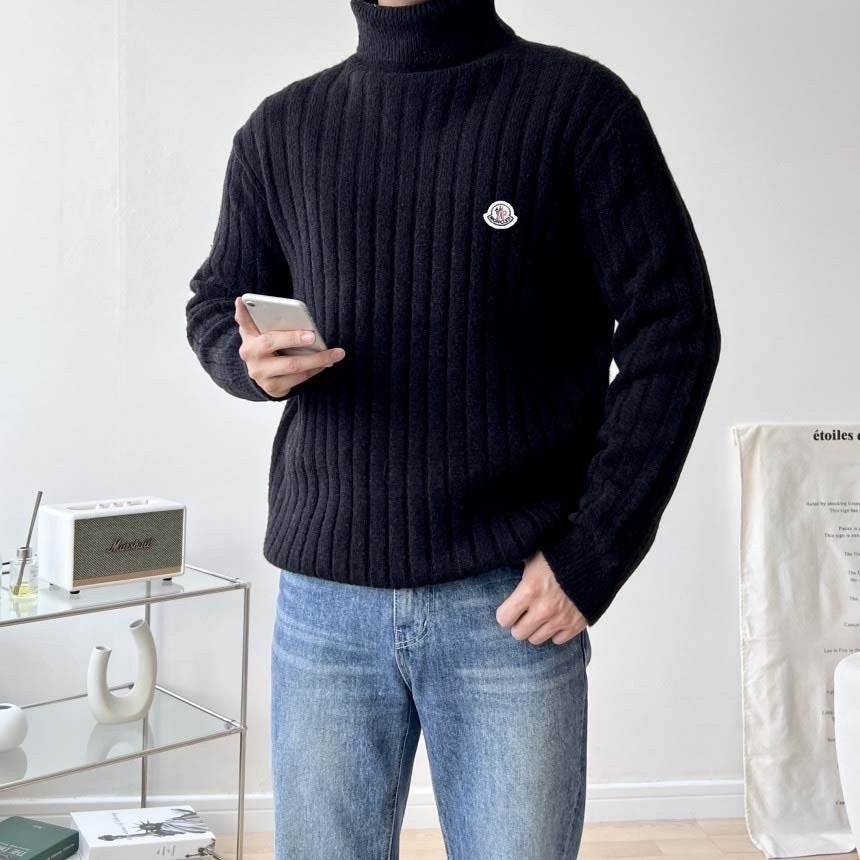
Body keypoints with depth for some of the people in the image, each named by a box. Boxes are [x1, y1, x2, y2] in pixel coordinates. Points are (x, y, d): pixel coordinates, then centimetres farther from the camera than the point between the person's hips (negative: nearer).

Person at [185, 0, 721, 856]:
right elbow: (215, 304, 17)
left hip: (511, 601, -2)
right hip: (323, 598, 3)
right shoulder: (283, 127, 9)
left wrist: (590, 558, -9)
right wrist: (251, 360, -8)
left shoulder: (577, 101, -1)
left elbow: (671, 329, -4)